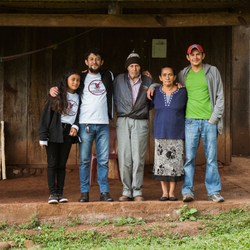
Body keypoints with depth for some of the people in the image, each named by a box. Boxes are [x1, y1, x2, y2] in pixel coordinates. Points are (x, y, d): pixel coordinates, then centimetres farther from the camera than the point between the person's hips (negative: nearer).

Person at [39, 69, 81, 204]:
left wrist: (75, 126, -6)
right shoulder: (57, 95, -1)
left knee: (62, 164, 5)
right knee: (52, 163, -4)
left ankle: (60, 193, 9)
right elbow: (46, 114, -4)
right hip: (54, 132, -3)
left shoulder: (78, 98, 11)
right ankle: (52, 194, -1)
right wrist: (43, 136, -9)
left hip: (68, 133, 3)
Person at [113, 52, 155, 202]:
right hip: (123, 121, 1)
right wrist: (120, 111, 14)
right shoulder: (119, 80, 9)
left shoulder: (148, 82, 8)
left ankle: (137, 191, 1)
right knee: (124, 158, -3)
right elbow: (114, 98, 19)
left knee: (138, 158, -5)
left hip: (141, 122, -1)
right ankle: (127, 191, 4)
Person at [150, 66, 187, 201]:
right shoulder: (155, 93, -1)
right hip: (160, 133, 1)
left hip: (177, 133, -1)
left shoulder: (183, 92, -3)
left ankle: (172, 192, 10)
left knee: (175, 161, 1)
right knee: (161, 162, 1)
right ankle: (164, 192, 10)